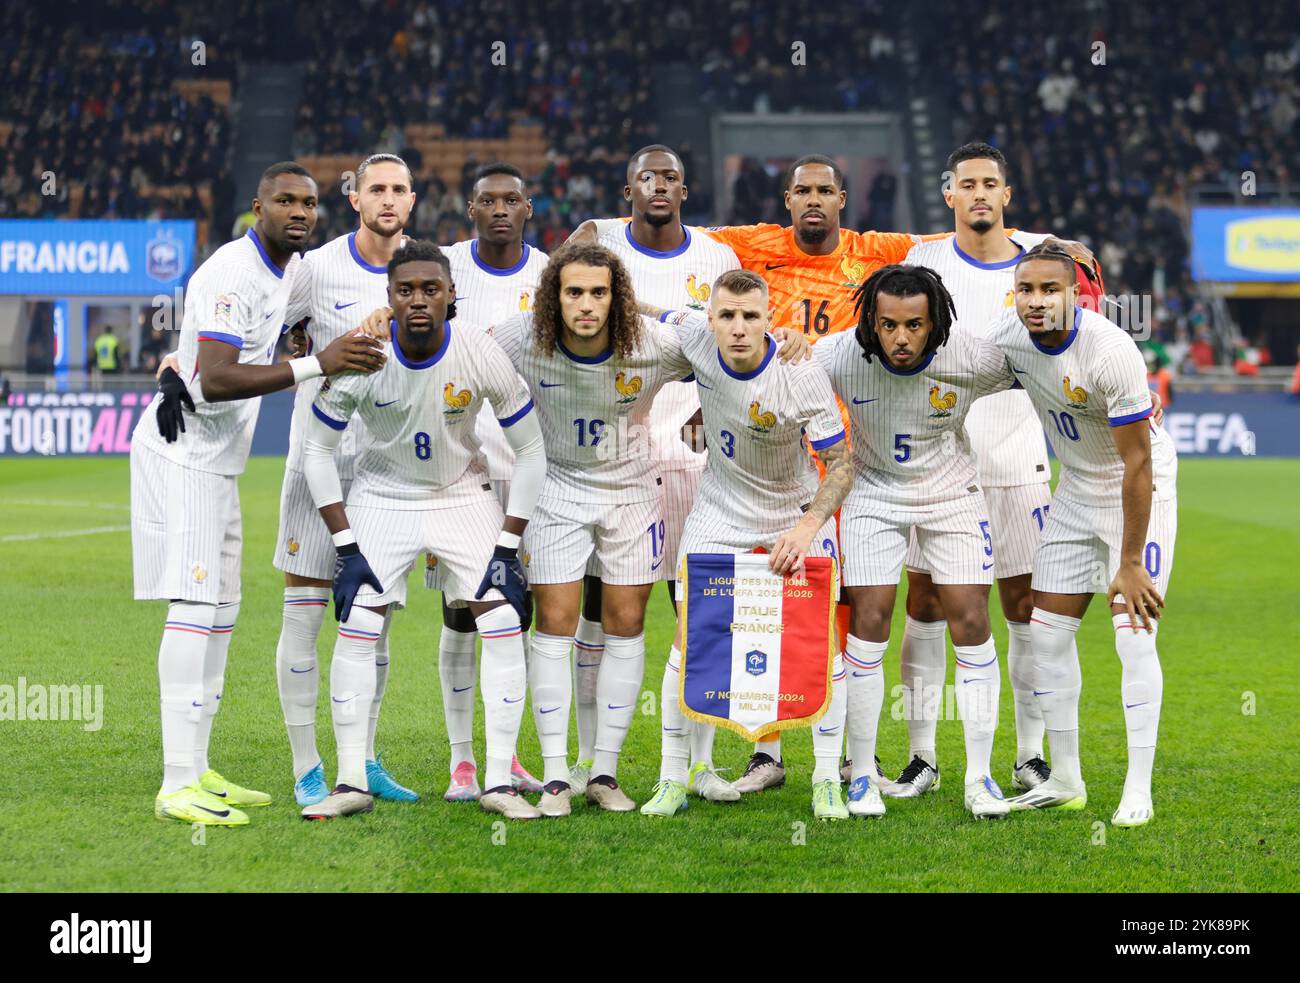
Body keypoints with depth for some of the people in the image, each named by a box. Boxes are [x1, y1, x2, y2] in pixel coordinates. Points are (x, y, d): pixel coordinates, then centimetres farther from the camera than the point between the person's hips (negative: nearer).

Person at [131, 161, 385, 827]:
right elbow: (215, 379, -30)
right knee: (195, 605, -14)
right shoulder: (233, 274, -20)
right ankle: (178, 785, -16)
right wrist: (318, 364, -33)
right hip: (182, 452, -10)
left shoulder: (291, 268, 11)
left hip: (217, 459, 10)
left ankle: (197, 770, 18)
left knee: (221, 607, 11)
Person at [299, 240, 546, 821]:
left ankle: (499, 783, -3)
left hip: (464, 496, 0)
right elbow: (317, 451, -8)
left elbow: (529, 452, -9)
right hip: (382, 498, 0)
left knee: (504, 629, -11)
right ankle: (352, 783, 0)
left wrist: (508, 543, -14)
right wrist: (345, 542, -13)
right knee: (356, 633, -11)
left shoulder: (482, 359, -22)